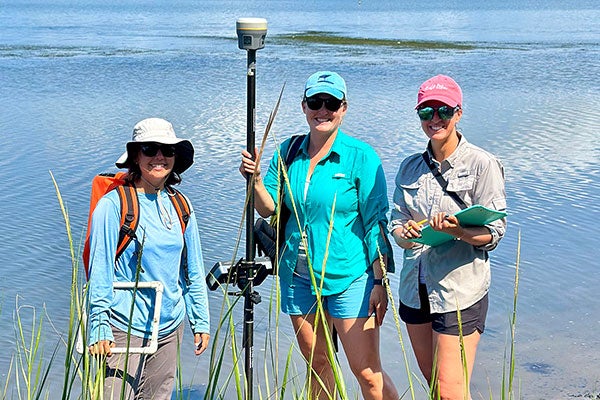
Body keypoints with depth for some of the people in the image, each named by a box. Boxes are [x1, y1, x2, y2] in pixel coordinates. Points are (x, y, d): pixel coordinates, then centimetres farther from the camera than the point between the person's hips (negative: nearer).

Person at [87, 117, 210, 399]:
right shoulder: (113, 204, -9)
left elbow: (194, 271, 14)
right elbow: (99, 272, -8)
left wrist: (201, 320, 13)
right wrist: (98, 328, -12)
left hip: (170, 327, 5)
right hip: (125, 328, -5)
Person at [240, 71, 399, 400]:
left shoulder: (361, 156, -8)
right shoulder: (288, 152, 5)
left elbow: (376, 222, -8)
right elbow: (268, 209, 5)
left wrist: (379, 282, -11)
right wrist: (255, 178, -14)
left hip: (348, 277, -4)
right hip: (299, 275, 5)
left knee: (367, 373, -4)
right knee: (317, 366, 16)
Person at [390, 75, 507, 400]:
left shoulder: (482, 164, -7)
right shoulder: (410, 168, 9)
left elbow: (494, 233, -10)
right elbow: (396, 220, 8)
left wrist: (456, 230, -29)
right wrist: (405, 234, -15)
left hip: (460, 291, -6)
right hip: (415, 288, 6)